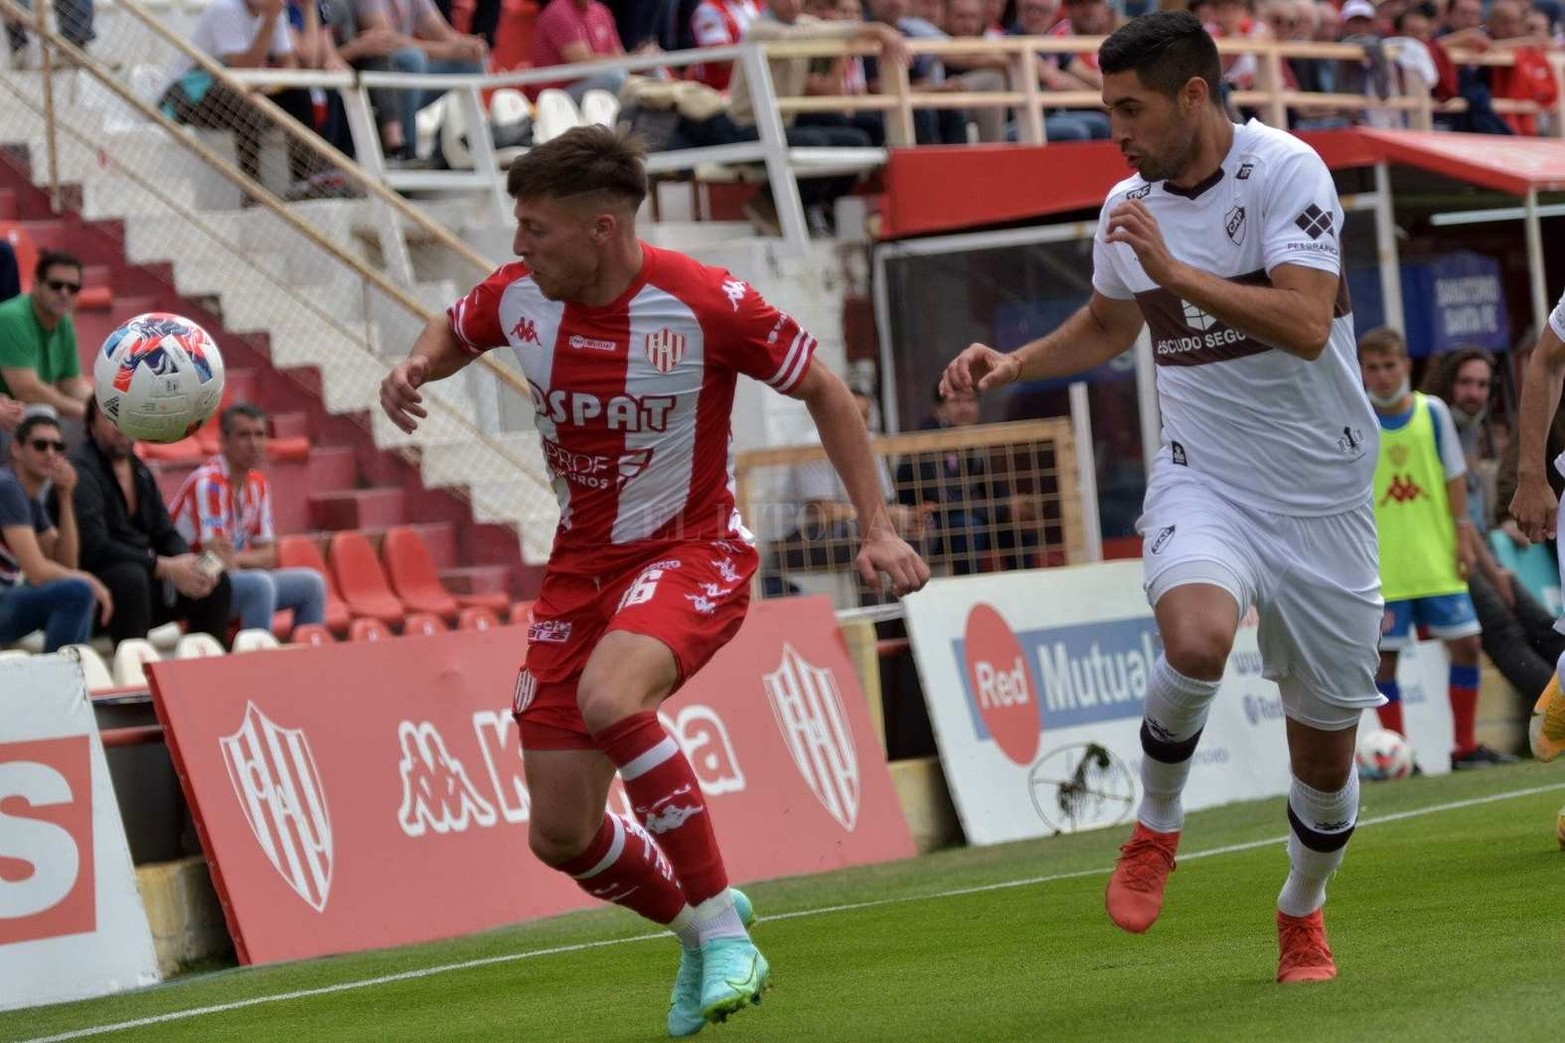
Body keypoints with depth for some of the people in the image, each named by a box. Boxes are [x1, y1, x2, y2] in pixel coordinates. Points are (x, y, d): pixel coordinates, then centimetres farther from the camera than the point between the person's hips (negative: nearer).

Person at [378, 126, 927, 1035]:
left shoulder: (706, 305, -20)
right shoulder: (518, 297, -7)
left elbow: (823, 390, -7)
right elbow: (455, 331, 17)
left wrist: (878, 529, -10)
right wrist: (415, 370, -7)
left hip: (692, 553, -5)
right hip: (581, 563, 5)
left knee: (607, 697, -38)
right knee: (560, 836, 1)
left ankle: (724, 928, -24)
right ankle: (698, 927, 32)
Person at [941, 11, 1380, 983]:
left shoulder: (1286, 171, -14)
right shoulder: (1128, 209, 2)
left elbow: (1307, 325, -26)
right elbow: (1108, 326, 23)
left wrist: (1176, 271, -29)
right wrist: (1016, 363, 7)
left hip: (1323, 498, -2)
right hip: (1206, 482, 2)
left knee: (1327, 750, 6)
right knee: (1197, 637, -32)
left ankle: (1303, 913, 36)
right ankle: (1157, 826, -6)